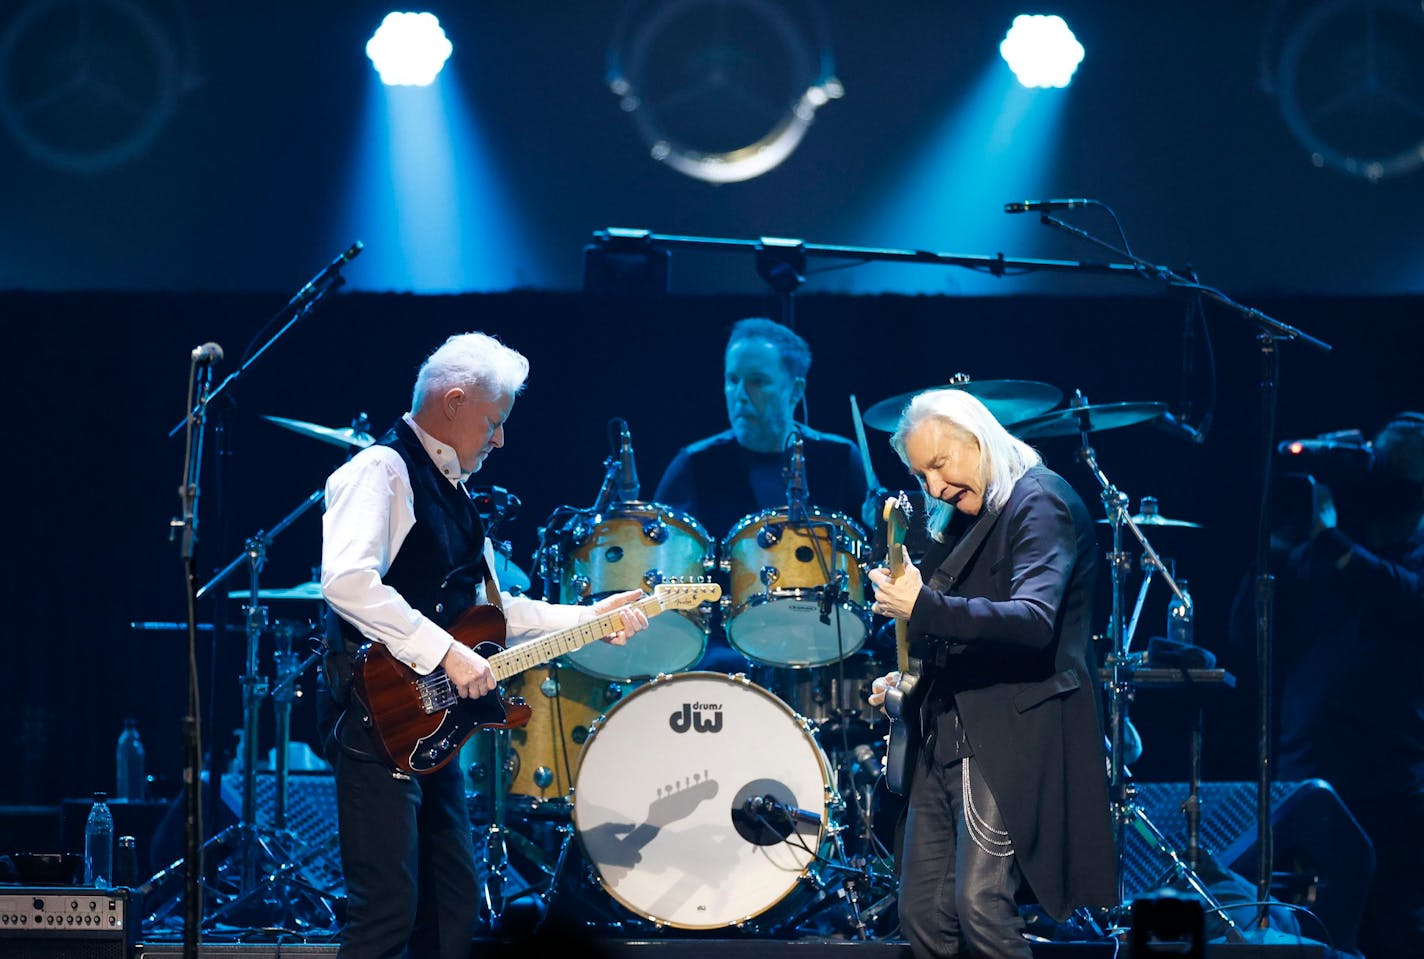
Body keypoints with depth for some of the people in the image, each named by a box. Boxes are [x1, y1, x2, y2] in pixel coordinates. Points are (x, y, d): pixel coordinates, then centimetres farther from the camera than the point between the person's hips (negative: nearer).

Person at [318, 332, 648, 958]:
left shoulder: (451, 490, 20)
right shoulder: (382, 470, -9)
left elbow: (490, 610, 25)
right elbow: (346, 579, -26)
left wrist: (590, 618, 16)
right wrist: (446, 652, -25)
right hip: (378, 716, -10)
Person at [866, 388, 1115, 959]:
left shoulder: (1039, 503, -11)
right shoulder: (958, 517, 17)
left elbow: (1034, 621, -27)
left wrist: (923, 608, -34)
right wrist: (908, 679, 13)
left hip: (1010, 733, -9)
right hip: (944, 729, 9)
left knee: (980, 906, -18)